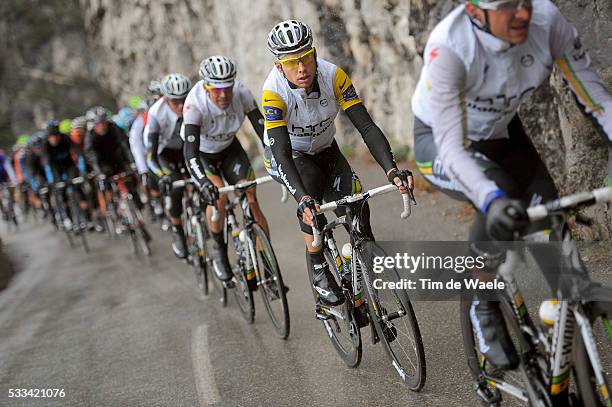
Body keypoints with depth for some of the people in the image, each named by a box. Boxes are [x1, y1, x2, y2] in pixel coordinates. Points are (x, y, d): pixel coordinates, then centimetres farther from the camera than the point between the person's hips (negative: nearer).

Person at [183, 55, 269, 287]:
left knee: (252, 201, -12)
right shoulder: (195, 104, -36)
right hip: (201, 153, -2)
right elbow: (190, 152, -42)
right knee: (219, 196, -28)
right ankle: (219, 248, -1)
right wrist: (203, 182, -57)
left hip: (229, 149, 3)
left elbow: (263, 130, -26)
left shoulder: (241, 93, -28)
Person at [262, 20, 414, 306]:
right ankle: (318, 269, -15)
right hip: (288, 156, -3)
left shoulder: (333, 76, -27)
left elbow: (366, 126, -30)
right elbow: (282, 152, -40)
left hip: (325, 149, 3)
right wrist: (303, 199, -55)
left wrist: (391, 170, -45)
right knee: (311, 193, -33)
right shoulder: (273, 92, -33)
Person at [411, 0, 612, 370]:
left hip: (502, 133, 4)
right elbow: (452, 148, -42)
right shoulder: (448, 48, -37)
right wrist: (492, 200, -60)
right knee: (499, 196, -33)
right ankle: (484, 308, -9)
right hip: (439, 140, -4)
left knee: (550, 227, -12)